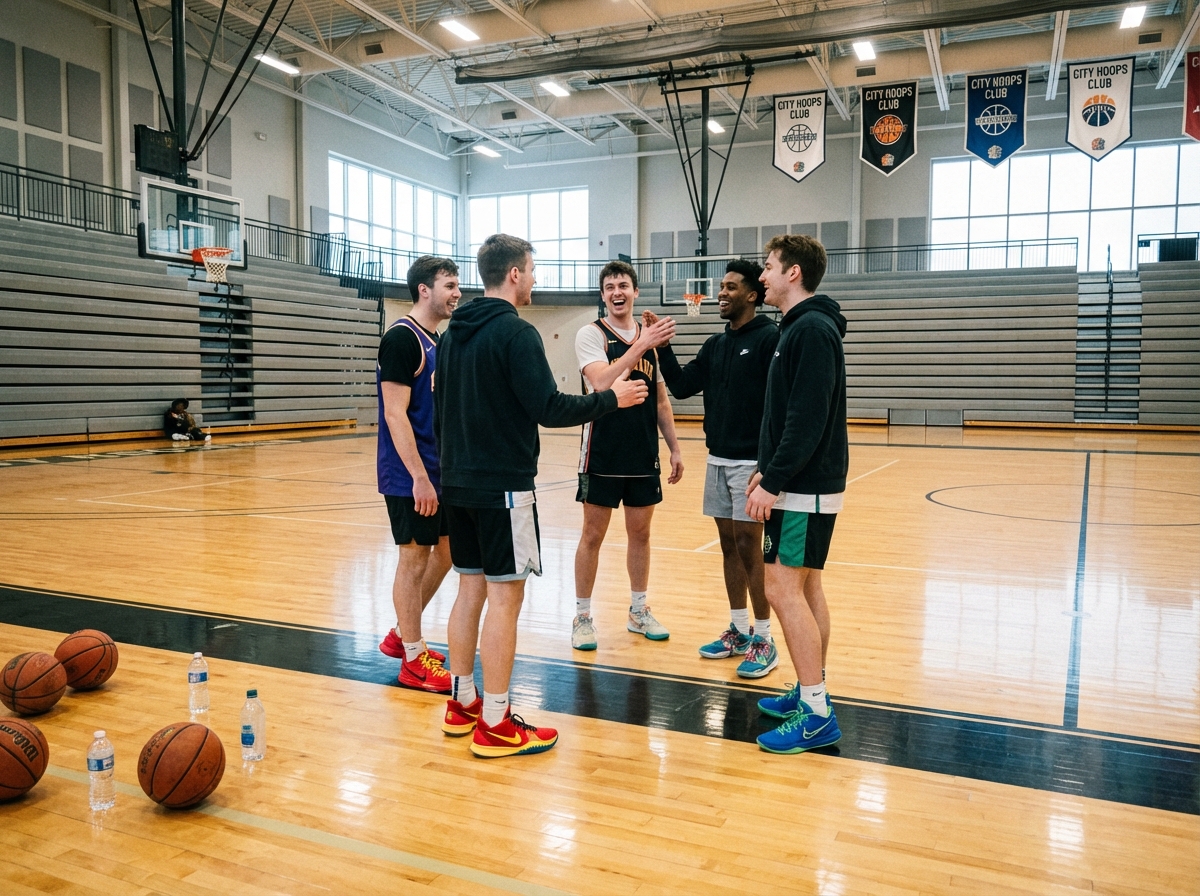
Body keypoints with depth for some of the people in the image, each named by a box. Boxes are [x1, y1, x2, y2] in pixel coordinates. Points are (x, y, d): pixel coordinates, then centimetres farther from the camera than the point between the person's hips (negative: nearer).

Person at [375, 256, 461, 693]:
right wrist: (419, 477, -22)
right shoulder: (402, 337, -13)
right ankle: (413, 660, 14)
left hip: (437, 471, 9)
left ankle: (401, 635, 30)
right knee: (414, 558, 0)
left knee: (444, 552, 15)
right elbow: (395, 414, -19)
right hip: (410, 475, -9)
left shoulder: (436, 341, 14)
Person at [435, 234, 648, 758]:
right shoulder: (515, 332, -13)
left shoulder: (453, 334, 13)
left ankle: (461, 704, 25)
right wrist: (612, 398, -7)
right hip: (503, 487, -9)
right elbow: (548, 408, -19)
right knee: (504, 597, -2)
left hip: (459, 483, 9)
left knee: (471, 589, 15)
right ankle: (495, 726, 5)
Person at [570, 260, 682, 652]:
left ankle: (639, 611, 27)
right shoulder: (591, 334, -5)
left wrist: (674, 447, 10)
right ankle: (582, 617, 16)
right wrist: (641, 345, -28)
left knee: (640, 533, 13)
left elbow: (661, 399, 14)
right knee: (593, 536, 4)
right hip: (602, 454, -5)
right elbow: (602, 384, -23)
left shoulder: (650, 336, 10)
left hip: (643, 454, 5)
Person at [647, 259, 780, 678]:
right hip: (717, 459, 7)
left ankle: (763, 640, 9)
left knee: (748, 546, -4)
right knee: (728, 544, 11)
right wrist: (662, 345, -3)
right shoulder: (715, 344, 13)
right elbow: (682, 386, 9)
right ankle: (738, 630, 23)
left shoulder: (770, 338, -9)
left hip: (750, 462, -7)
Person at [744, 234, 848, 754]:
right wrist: (766, 469, 17)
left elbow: (807, 419, -23)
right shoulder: (798, 327, 15)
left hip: (805, 488, -10)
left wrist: (773, 483, -21)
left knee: (784, 586, -8)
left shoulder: (812, 330, -16)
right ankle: (811, 693, 24)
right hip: (802, 482, 10)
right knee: (805, 585, 14)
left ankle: (816, 715, -1)